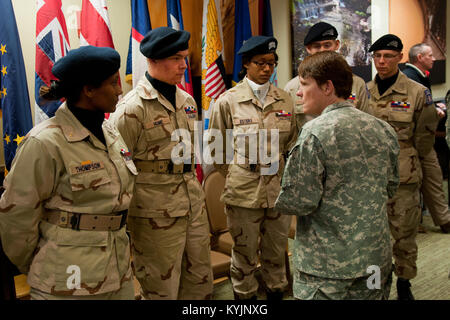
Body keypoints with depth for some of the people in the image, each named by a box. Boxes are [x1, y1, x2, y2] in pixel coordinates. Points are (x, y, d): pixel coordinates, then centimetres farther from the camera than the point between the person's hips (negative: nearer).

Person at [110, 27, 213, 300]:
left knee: (202, 284, 17)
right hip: (156, 214, -6)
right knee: (162, 290, 10)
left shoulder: (187, 101, 9)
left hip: (194, 207, 7)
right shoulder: (133, 107, -14)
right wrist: (124, 216, -7)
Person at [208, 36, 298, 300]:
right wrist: (234, 175, 1)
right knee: (245, 253, 11)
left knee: (277, 250, 17)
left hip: (279, 188, 3)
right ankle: (245, 294, 32)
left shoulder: (285, 100, 4)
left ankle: (276, 291, 38)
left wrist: (283, 172, 8)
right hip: (244, 190, -3)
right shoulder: (228, 101, -5)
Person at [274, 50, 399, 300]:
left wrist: (280, 202, 1)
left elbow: (299, 201, -20)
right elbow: (390, 188, 13)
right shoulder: (383, 129, 3)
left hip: (330, 269, -7)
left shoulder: (315, 132, -19)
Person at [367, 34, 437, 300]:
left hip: (404, 178, -2)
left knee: (404, 234, 7)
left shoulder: (418, 93, -5)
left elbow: (425, 137, 3)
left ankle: (404, 282, 26)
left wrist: (408, 160, 7)